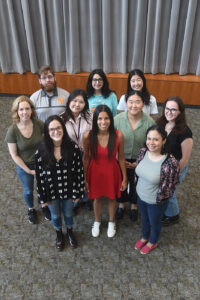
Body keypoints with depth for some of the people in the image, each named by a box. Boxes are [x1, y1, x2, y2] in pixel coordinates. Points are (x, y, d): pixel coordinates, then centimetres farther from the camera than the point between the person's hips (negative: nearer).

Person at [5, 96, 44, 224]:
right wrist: (28, 170, -12)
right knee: (28, 190, 21)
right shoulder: (12, 131, -23)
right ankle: (31, 209, 53)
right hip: (24, 166, -1)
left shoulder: (39, 124, -21)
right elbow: (14, 155, -15)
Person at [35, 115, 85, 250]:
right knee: (55, 215, 24)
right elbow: (39, 175, -9)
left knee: (68, 213, 24)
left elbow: (79, 171, -11)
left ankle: (70, 232, 55)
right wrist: (43, 197, -4)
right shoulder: (41, 151, -18)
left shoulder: (73, 147, -19)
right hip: (51, 191, 0)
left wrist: (78, 192, -6)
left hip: (68, 189, 0)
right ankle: (59, 234, 55)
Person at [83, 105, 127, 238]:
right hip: (95, 172, 0)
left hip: (112, 172, 0)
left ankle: (111, 222, 52)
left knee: (112, 197, 22)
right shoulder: (88, 136, -20)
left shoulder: (118, 135, -21)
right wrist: (84, 178, -1)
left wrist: (124, 178, -1)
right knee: (98, 198, 23)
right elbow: (86, 158, -7)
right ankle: (97, 221, 53)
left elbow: (121, 158, -8)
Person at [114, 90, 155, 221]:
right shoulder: (118, 119, -18)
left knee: (136, 185, 22)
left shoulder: (150, 122, -20)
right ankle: (122, 204, 52)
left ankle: (134, 206, 52)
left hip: (139, 162, 0)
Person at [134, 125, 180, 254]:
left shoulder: (171, 163, -32)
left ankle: (153, 242, 55)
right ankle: (145, 237, 60)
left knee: (154, 222, 25)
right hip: (140, 195, 5)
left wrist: (159, 198, -9)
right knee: (144, 218, 31)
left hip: (156, 202, -5)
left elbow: (170, 186, -18)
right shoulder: (143, 152, -14)